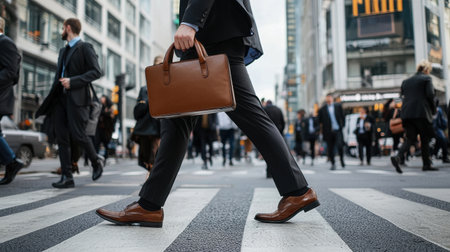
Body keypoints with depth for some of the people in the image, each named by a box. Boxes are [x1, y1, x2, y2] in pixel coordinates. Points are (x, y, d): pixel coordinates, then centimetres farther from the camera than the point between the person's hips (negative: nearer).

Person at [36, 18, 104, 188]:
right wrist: (51, 99, 15)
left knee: (78, 134, -11)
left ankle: (96, 161, 15)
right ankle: (67, 177, 2)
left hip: (77, 98, -7)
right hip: (61, 98, 7)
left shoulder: (85, 48, 0)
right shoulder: (63, 51, 24)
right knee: (62, 138, 0)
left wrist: (73, 81, -18)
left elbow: (96, 72, -10)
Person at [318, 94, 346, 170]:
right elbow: (320, 120, 7)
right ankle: (333, 164, 15)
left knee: (339, 145, -13)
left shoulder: (338, 106, 9)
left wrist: (342, 125, 3)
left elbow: (342, 116, 12)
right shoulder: (322, 109, 4)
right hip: (329, 132, 0)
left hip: (338, 130, 0)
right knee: (330, 149, 2)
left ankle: (342, 160, 14)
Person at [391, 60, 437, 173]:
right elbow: (430, 95, -7)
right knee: (425, 139, 8)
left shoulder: (406, 81, 17)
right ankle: (426, 164, 14)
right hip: (421, 113, -5)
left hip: (407, 114, 5)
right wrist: (433, 110, 4)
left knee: (410, 139, 5)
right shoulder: (426, 79, 1)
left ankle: (398, 157, -19)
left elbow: (402, 96, 15)